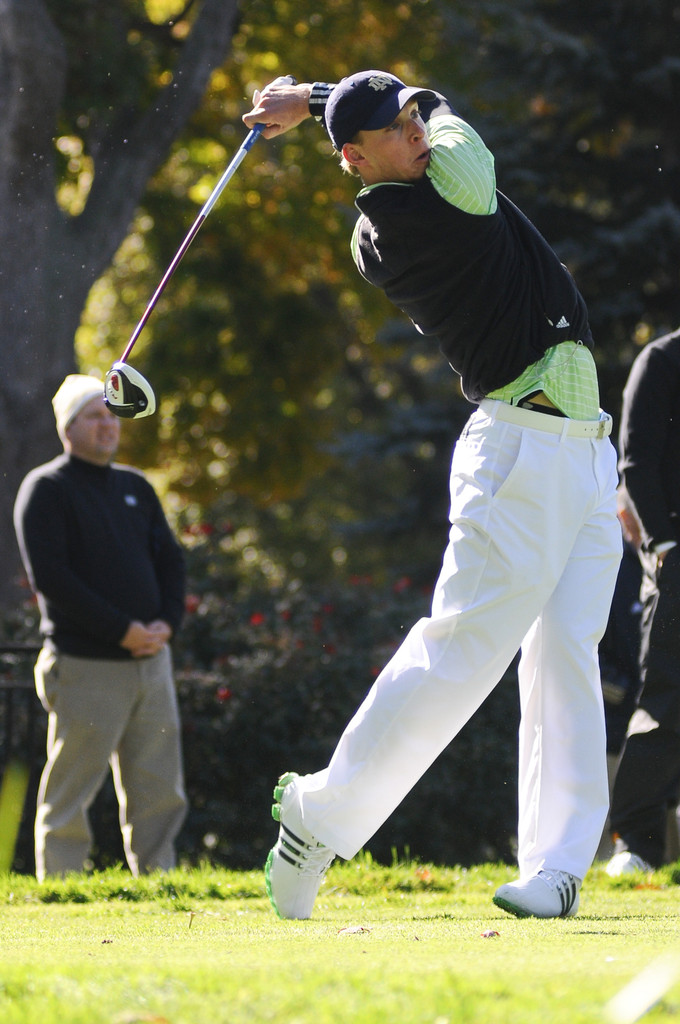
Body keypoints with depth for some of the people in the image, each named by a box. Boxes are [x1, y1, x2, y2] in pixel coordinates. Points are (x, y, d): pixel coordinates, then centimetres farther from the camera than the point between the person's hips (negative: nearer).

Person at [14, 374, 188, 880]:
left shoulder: (136, 487, 18)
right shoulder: (46, 489, -3)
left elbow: (170, 559, 17)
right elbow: (50, 576, -13)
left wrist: (166, 621, -3)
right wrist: (121, 630, -17)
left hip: (151, 660, 6)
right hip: (85, 667, -6)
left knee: (159, 793, 6)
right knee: (69, 796, -4)